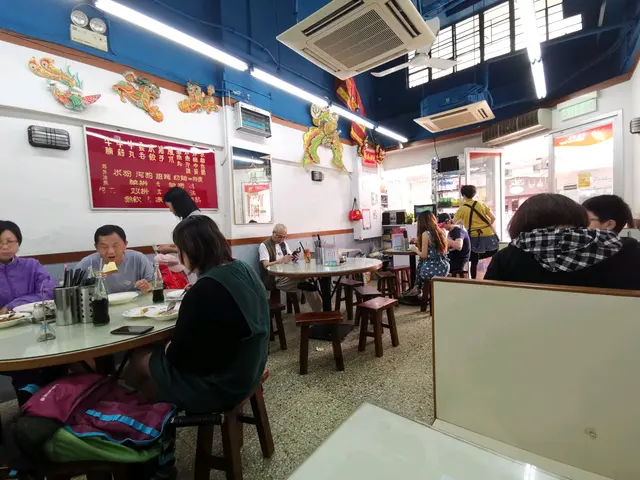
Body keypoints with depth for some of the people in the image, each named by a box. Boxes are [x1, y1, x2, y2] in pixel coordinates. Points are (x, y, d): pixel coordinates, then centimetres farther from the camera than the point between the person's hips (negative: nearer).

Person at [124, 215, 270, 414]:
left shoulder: (203, 291, -30)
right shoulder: (244, 270, -5)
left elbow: (179, 356, -20)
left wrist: (167, 348, 0)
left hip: (219, 385, -7)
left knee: (140, 359, 12)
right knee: (156, 352, 20)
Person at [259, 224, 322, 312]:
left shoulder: (284, 243, 17)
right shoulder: (264, 245, -4)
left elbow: (289, 259, 17)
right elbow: (266, 265, -15)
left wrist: (294, 258, -8)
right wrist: (281, 260, -30)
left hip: (287, 274, 7)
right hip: (275, 279, -6)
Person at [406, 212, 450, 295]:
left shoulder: (425, 234, -13)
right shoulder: (441, 232, 6)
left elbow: (424, 255, -12)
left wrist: (415, 249, 8)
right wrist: (419, 242, 30)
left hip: (432, 269, -6)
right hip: (444, 267, 6)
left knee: (420, 264, 25)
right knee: (421, 263, 29)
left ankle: (417, 288, 38)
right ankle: (417, 288, 36)